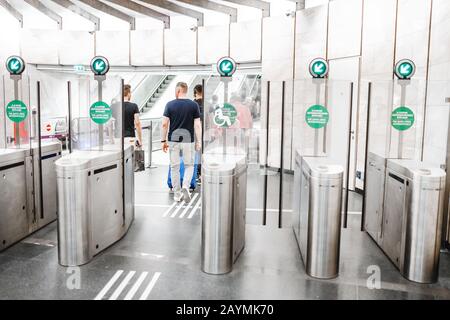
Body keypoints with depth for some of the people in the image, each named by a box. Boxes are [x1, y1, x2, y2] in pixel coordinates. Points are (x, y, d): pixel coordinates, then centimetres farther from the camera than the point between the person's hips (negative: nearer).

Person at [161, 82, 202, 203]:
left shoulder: (170, 105, -3)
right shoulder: (194, 105, -4)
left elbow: (164, 124, -5)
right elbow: (197, 125, -7)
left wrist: (163, 140, 4)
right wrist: (199, 142, -1)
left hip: (173, 140, 1)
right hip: (188, 140, 0)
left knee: (174, 167, 11)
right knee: (189, 165, 14)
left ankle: (177, 194, 16)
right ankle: (185, 187, -9)